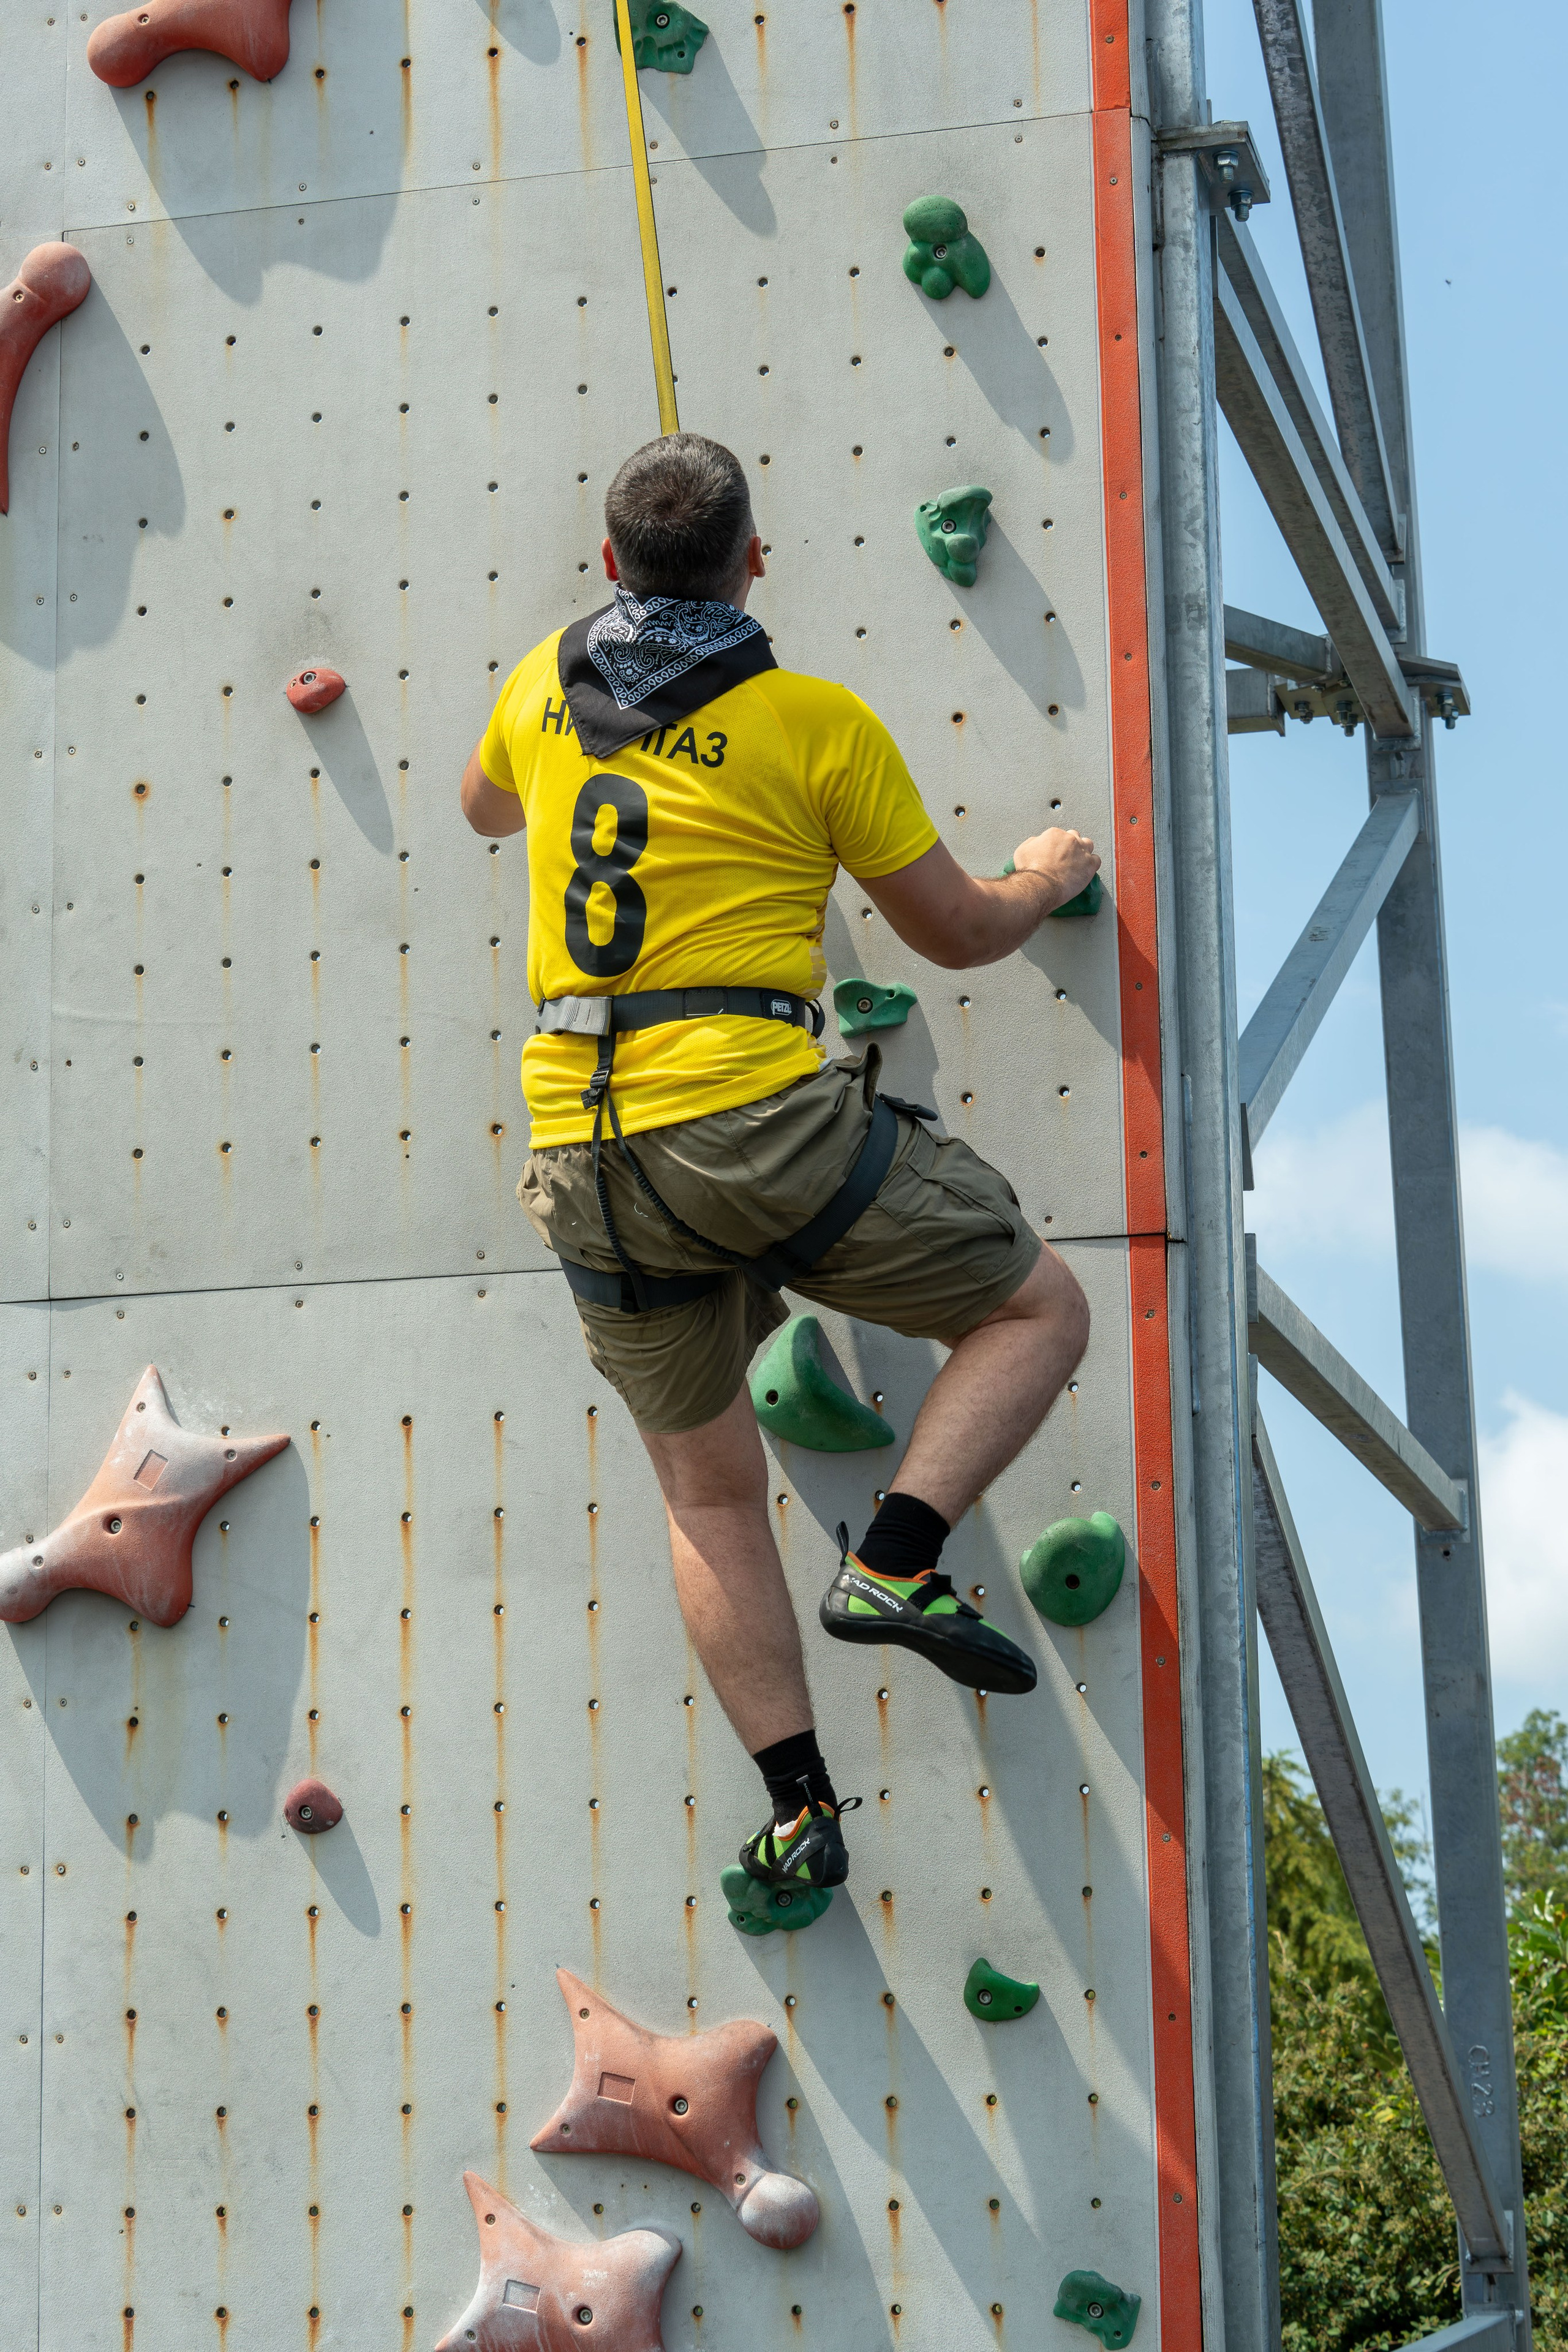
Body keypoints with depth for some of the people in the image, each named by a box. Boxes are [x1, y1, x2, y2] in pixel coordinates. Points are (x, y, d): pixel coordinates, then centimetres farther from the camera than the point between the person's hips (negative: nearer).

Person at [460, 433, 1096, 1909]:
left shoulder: (547, 685, 11)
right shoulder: (816, 722, -2)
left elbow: (484, 805, 35)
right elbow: (954, 932, 8)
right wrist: (1048, 880, 28)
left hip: (581, 1153, 5)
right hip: (758, 1121, -5)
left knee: (709, 1492, 16)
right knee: (1037, 1308, 11)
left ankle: (800, 1805, 11)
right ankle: (894, 1562, -7)